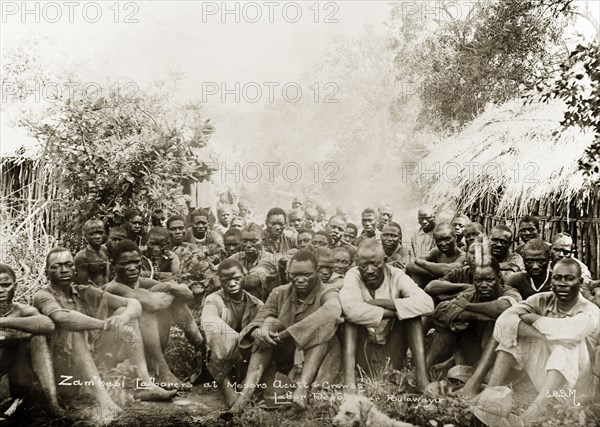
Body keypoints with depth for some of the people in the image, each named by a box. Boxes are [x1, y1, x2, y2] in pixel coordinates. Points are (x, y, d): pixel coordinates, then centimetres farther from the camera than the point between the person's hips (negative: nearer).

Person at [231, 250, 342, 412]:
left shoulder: (327, 294, -7)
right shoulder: (280, 293, 3)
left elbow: (331, 312, -33)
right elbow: (256, 324, -2)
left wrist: (286, 333, -39)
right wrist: (258, 332, -29)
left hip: (314, 362, -2)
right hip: (283, 361, 3)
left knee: (322, 325, -26)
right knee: (270, 323, -19)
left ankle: (303, 386, -40)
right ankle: (248, 387, -34)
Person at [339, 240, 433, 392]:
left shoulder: (396, 276, -9)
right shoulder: (353, 276, -12)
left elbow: (427, 304, -28)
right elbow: (351, 309, -35)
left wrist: (381, 302, -29)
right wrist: (396, 311, -28)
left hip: (391, 354, 1)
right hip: (364, 349, -1)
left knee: (412, 311, -18)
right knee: (350, 313, -23)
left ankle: (422, 379, -26)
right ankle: (349, 378, -33)